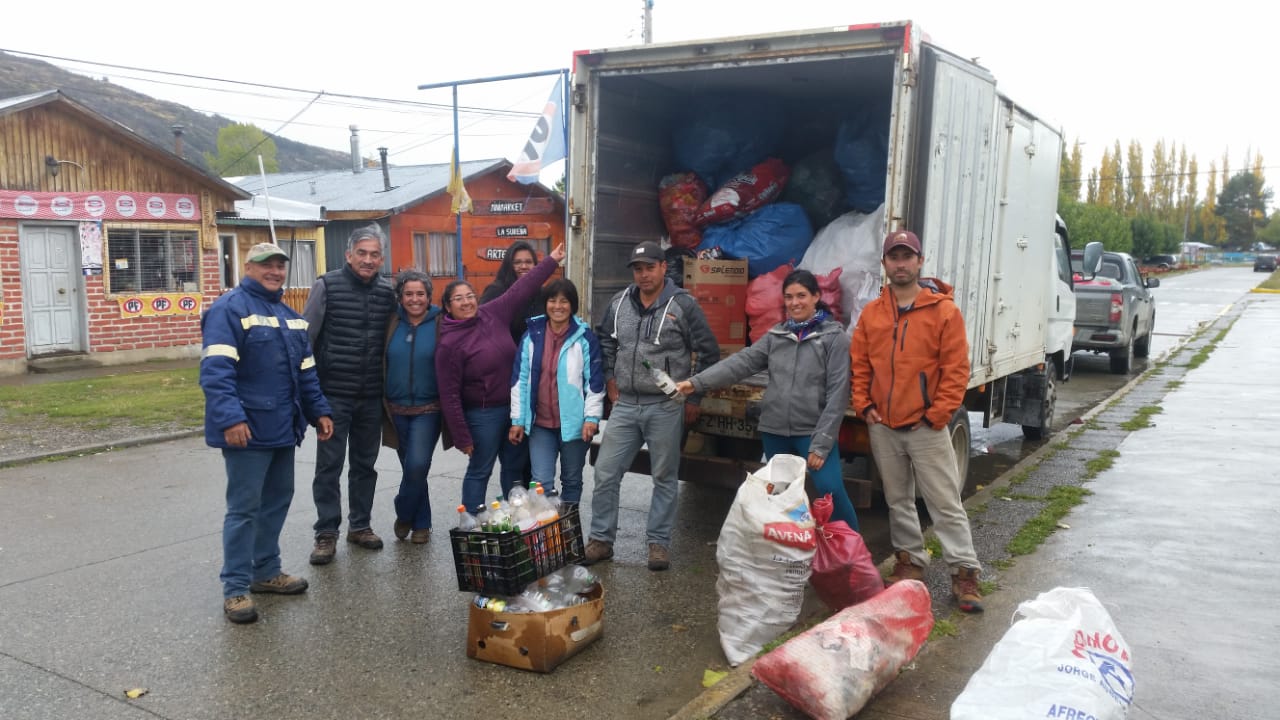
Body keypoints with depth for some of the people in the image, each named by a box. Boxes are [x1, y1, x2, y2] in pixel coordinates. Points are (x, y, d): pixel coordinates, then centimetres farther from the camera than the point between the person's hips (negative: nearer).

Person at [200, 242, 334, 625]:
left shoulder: (290, 315, 17)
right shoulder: (229, 309, -10)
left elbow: (306, 371, 21)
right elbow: (216, 370, -20)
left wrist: (319, 411, 13)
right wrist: (230, 418, -28)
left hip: (283, 428, 8)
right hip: (248, 429, -8)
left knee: (278, 500, 15)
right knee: (244, 508, -2)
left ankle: (266, 571, 29)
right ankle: (235, 588, 7)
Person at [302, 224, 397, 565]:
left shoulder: (387, 293, 5)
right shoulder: (327, 286, -7)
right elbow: (305, 337, -6)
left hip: (371, 396, 4)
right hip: (334, 394, -4)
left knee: (365, 464, 14)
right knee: (329, 466, 2)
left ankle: (360, 525, 27)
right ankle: (326, 533, 12)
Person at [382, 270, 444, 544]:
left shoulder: (441, 324, -6)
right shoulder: (392, 323, 2)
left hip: (428, 408, -3)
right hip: (397, 408, 3)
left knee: (417, 465, -14)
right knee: (409, 467, 11)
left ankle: (404, 514, 11)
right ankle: (421, 522, 27)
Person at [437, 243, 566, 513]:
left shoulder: (492, 314, 0)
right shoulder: (449, 344, -15)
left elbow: (521, 290, 8)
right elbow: (450, 395, -14)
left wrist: (551, 261, 10)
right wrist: (462, 438, -13)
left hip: (515, 407, 6)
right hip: (482, 415, -6)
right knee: (479, 471, 4)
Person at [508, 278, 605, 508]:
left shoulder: (585, 338, -5)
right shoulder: (531, 336, 2)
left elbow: (595, 381, -4)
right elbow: (519, 379, 4)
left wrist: (592, 417, -11)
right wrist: (517, 419, 2)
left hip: (574, 422, -1)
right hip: (540, 423, 1)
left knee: (572, 480, 13)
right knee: (541, 483, -4)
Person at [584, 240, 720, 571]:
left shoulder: (683, 305, -7)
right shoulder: (619, 303, 6)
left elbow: (708, 352, -2)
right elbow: (605, 342, 23)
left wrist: (694, 398, -2)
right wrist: (609, 380, 13)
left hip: (666, 407, -4)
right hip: (625, 405, 4)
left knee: (664, 478, 7)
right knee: (605, 472, 4)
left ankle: (659, 542, 19)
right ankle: (601, 540, 17)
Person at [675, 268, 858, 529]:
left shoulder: (835, 337, -4)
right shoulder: (776, 334, 9)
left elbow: (837, 394, -8)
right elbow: (742, 362, -1)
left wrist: (821, 444, -13)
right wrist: (696, 382, -14)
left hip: (813, 431, -5)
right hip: (775, 430, 5)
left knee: (830, 489, -13)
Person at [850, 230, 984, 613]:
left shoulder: (944, 311, -5)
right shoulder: (871, 313, 7)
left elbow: (956, 369, -7)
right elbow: (859, 363, 11)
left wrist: (936, 415, -11)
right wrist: (863, 405, 0)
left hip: (926, 427, -4)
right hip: (882, 427, 4)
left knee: (945, 503, -2)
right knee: (898, 500, 14)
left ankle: (964, 571, 5)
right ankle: (910, 560, 28)